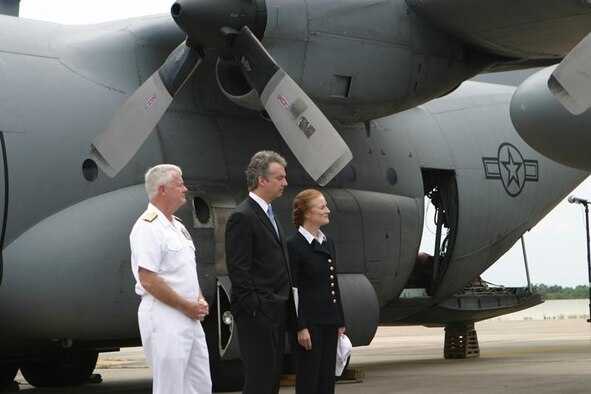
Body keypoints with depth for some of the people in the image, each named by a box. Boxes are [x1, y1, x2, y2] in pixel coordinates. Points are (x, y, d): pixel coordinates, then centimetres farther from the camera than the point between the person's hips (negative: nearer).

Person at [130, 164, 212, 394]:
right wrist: (186, 305, -15)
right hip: (164, 320, -9)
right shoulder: (148, 227, -14)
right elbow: (148, 280, -20)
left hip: (190, 319, 9)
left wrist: (200, 301, 6)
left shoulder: (177, 226, 16)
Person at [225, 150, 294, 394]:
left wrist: (284, 305, 15)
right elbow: (238, 270, -18)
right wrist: (256, 307, -19)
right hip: (257, 314, -9)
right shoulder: (242, 217, -13)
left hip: (276, 312, 9)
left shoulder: (268, 214, 17)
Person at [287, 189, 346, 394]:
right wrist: (300, 327, -17)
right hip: (308, 323, -7)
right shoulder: (293, 245, -11)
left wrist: (340, 322, 13)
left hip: (329, 323, 7)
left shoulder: (328, 242, 12)